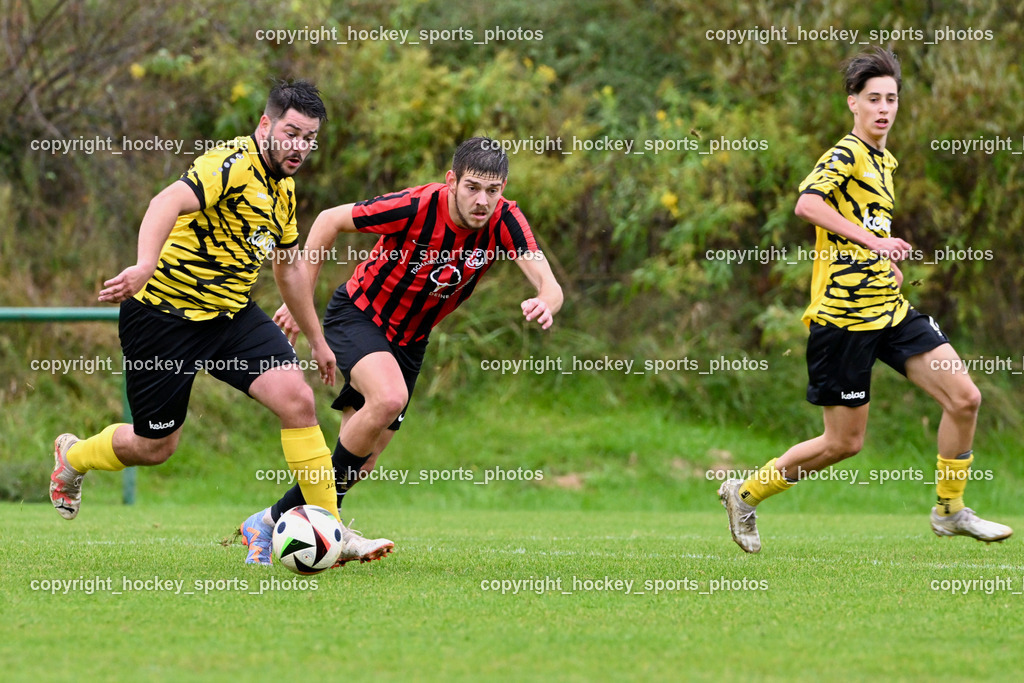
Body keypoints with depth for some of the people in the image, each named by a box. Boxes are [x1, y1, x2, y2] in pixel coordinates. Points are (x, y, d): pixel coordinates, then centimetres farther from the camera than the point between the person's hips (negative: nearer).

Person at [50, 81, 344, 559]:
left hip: (230, 313, 7)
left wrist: (316, 339, 28)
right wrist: (145, 264, -56)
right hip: (163, 311, -7)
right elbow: (168, 202, -39)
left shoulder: (284, 187, 9)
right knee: (156, 446, 4)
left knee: (297, 398, -15)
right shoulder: (234, 163, -20)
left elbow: (289, 267, 25)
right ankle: (72, 456, 38)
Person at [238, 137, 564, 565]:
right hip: (358, 315, -5)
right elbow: (330, 221, -14)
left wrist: (544, 303, -54)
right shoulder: (415, 207, -28)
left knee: (362, 460, 6)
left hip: (409, 339, 5)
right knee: (389, 397, -34)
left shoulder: (503, 222, -19)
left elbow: (548, 284, -28)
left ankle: (270, 522, 26)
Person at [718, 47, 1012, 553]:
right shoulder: (847, 154, -11)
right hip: (843, 316, -8)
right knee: (845, 441, -1)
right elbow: (807, 204, -30)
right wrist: (873, 242, -35)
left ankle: (950, 511, 10)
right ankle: (745, 494, 18)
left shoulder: (884, 161, 18)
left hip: (890, 308, 8)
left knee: (964, 398, -5)